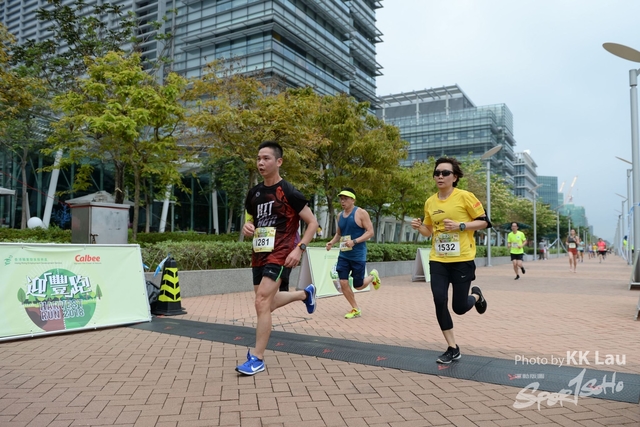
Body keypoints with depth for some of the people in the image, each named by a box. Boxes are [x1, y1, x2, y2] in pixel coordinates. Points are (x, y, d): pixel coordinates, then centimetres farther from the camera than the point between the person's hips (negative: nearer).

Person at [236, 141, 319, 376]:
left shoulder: (289, 192, -11)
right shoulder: (254, 193, 7)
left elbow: (312, 223, -7)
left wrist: (299, 248, -18)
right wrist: (247, 228, -4)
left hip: (280, 255, -8)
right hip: (259, 255, 8)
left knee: (262, 303, -15)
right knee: (267, 303, 18)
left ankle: (257, 359, -1)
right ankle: (305, 293, 44)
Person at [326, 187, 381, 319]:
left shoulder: (361, 213, -11)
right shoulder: (340, 215, 8)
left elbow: (370, 232, -14)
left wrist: (354, 241, -26)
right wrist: (331, 242, -1)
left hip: (358, 256, -5)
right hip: (343, 255, 5)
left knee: (358, 286, 3)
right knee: (343, 283, -4)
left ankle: (373, 276, 35)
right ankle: (356, 310, 14)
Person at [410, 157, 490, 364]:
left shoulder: (465, 196, -9)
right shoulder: (430, 202, 6)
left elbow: (483, 221, -4)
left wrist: (460, 226, -19)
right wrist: (419, 226, -5)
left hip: (462, 260, -4)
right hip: (438, 261, 4)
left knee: (459, 307, 1)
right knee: (439, 302, -5)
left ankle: (476, 295, 39)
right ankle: (452, 348, 12)